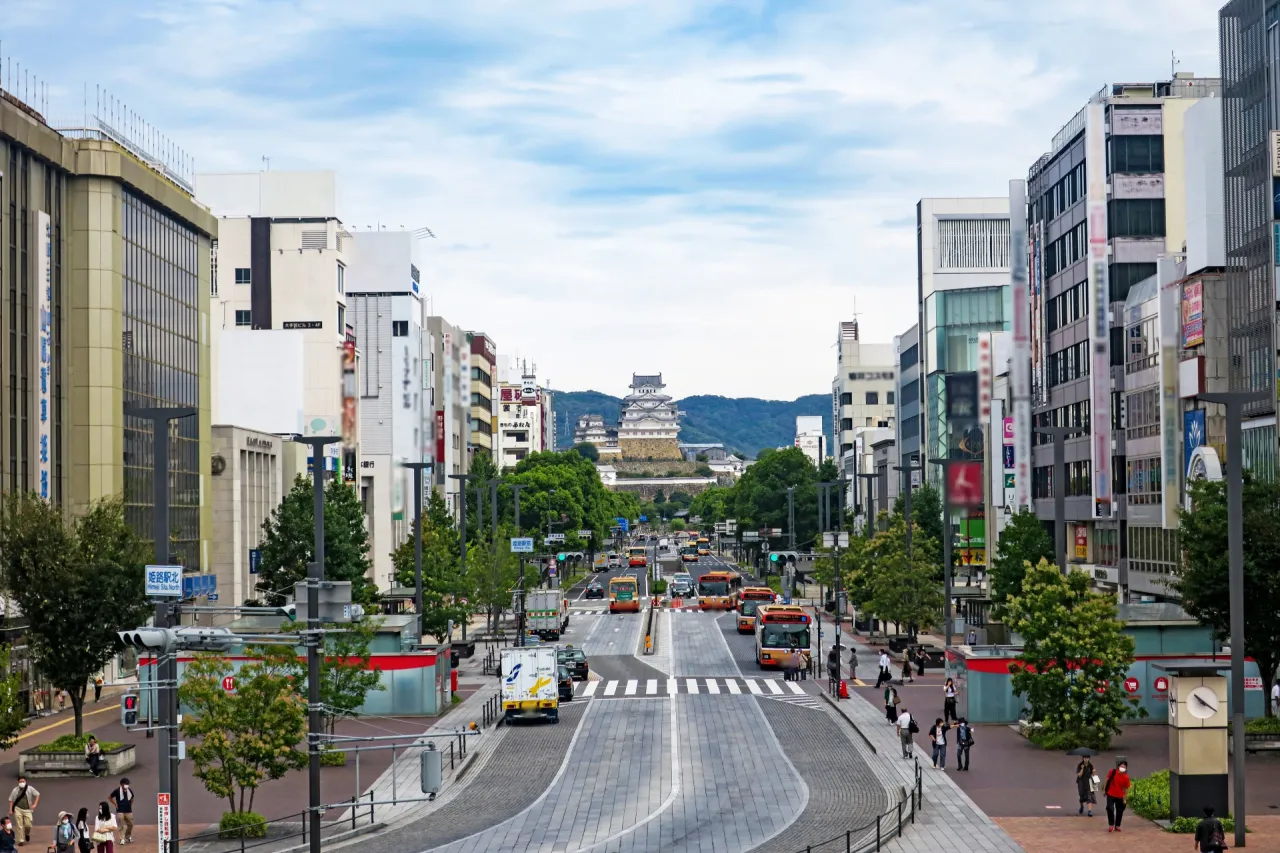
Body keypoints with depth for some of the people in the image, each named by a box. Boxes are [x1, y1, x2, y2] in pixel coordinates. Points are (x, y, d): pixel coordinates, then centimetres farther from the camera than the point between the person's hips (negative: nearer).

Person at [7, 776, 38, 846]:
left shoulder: (30, 789, -2)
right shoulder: (15, 790, -1)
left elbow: (37, 794, 6)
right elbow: (11, 800, 7)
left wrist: (35, 804, -2)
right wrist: (10, 810, 2)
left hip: (27, 810, 0)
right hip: (18, 809, 0)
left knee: (28, 825, -4)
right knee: (19, 826, -3)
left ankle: (27, 834, 29)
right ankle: (21, 840, 4)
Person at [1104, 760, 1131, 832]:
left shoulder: (1126, 777, -12)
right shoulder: (1113, 772, -11)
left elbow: (1126, 789, -6)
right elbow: (1107, 780, 1)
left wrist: (1125, 799, -6)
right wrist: (1104, 789, 2)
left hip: (1119, 796, 1)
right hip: (1110, 794, -1)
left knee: (1119, 811, 7)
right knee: (1110, 809, -9)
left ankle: (1117, 826, 21)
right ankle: (1111, 825, 5)